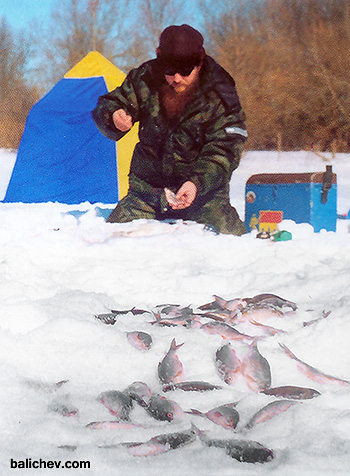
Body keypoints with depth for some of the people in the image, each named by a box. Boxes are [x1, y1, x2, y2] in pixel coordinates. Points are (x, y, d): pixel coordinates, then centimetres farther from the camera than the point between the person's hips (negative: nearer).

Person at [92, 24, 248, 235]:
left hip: (203, 192, -3)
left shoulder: (220, 97, -14)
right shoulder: (145, 79, -6)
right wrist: (113, 118, -24)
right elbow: (107, 106, 2)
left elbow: (222, 152, -18)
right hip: (147, 189, 3)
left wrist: (197, 182, -36)